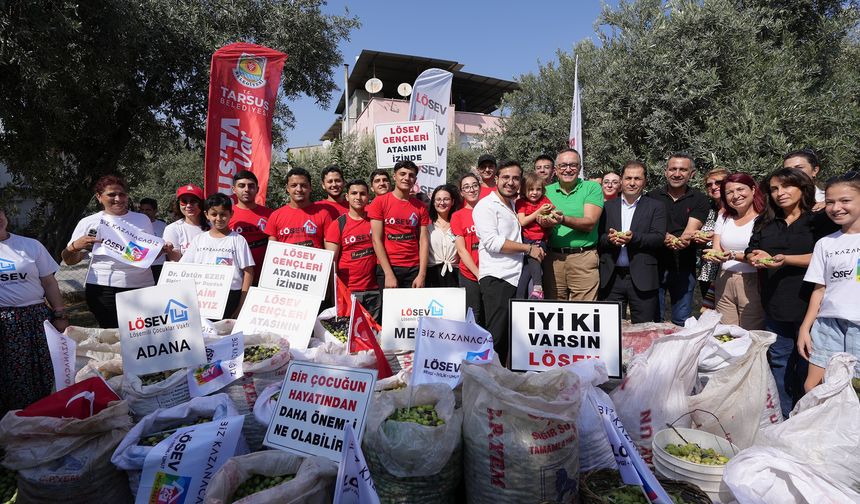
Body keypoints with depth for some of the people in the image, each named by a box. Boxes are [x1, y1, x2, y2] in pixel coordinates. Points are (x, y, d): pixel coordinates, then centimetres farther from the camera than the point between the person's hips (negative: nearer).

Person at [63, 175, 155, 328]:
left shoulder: (143, 219, 13)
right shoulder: (88, 222, 7)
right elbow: (70, 260, 8)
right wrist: (75, 246, -13)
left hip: (143, 286, 2)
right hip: (104, 289, -2)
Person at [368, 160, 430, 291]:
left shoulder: (420, 207, 8)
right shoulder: (379, 203, -1)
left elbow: (423, 241, 4)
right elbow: (377, 240, -6)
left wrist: (422, 275, -6)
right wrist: (389, 274, -13)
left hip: (414, 269, 3)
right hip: (387, 268, -2)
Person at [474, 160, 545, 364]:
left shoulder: (513, 206, 22)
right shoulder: (486, 205, -5)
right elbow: (492, 242, -16)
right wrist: (528, 248, -11)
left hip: (516, 279, 9)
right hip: (496, 279, -9)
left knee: (510, 337, 11)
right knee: (495, 338, -9)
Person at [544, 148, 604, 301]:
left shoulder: (592, 188, 3)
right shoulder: (547, 191, 11)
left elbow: (589, 223, -9)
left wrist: (563, 219, -24)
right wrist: (544, 221, -17)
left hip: (583, 258, -2)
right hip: (553, 258, 3)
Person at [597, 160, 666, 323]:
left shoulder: (655, 207, 6)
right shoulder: (607, 206, 12)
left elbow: (659, 238, -5)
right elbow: (597, 237, 5)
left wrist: (634, 238, -20)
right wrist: (609, 239, -16)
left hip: (642, 278, -1)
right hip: (611, 277, 2)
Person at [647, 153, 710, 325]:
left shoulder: (699, 200, 3)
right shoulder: (652, 197, 5)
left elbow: (690, 230, -10)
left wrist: (681, 241, -33)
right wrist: (666, 238, -28)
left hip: (684, 267, 0)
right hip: (654, 264, 0)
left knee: (682, 322, 8)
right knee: (652, 319, 5)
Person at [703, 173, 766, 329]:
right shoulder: (724, 217, 14)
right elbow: (717, 249, 8)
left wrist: (733, 255, -22)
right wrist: (713, 255, -14)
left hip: (751, 283, -4)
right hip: (724, 282, 4)